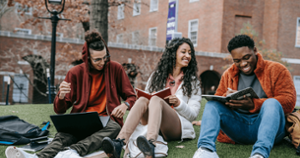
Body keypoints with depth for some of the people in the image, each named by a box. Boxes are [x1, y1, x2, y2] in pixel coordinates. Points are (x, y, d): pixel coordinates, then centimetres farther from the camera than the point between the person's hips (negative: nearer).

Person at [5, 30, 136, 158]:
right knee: (63, 136, -34)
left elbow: (132, 97, 12)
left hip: (107, 120, 0)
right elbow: (59, 110, 5)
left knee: (114, 127, -37)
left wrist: (125, 105, -13)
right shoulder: (75, 73, 5)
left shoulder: (115, 69, 5)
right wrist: (61, 96, -19)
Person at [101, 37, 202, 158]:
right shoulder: (157, 75, 19)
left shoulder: (192, 81, 13)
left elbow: (193, 114, 6)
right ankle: (119, 144, -50)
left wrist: (178, 104, -13)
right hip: (153, 124, 3)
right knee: (142, 100, -28)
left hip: (177, 127, -2)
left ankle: (151, 145, -61)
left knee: (156, 100, -31)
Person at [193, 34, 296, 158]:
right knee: (212, 103, -15)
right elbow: (217, 98, 15)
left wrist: (253, 105, -21)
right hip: (238, 127, 3)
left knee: (272, 103, -32)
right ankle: (206, 148, -40)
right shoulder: (228, 74, 17)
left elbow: (289, 100, -9)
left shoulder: (276, 69, 4)